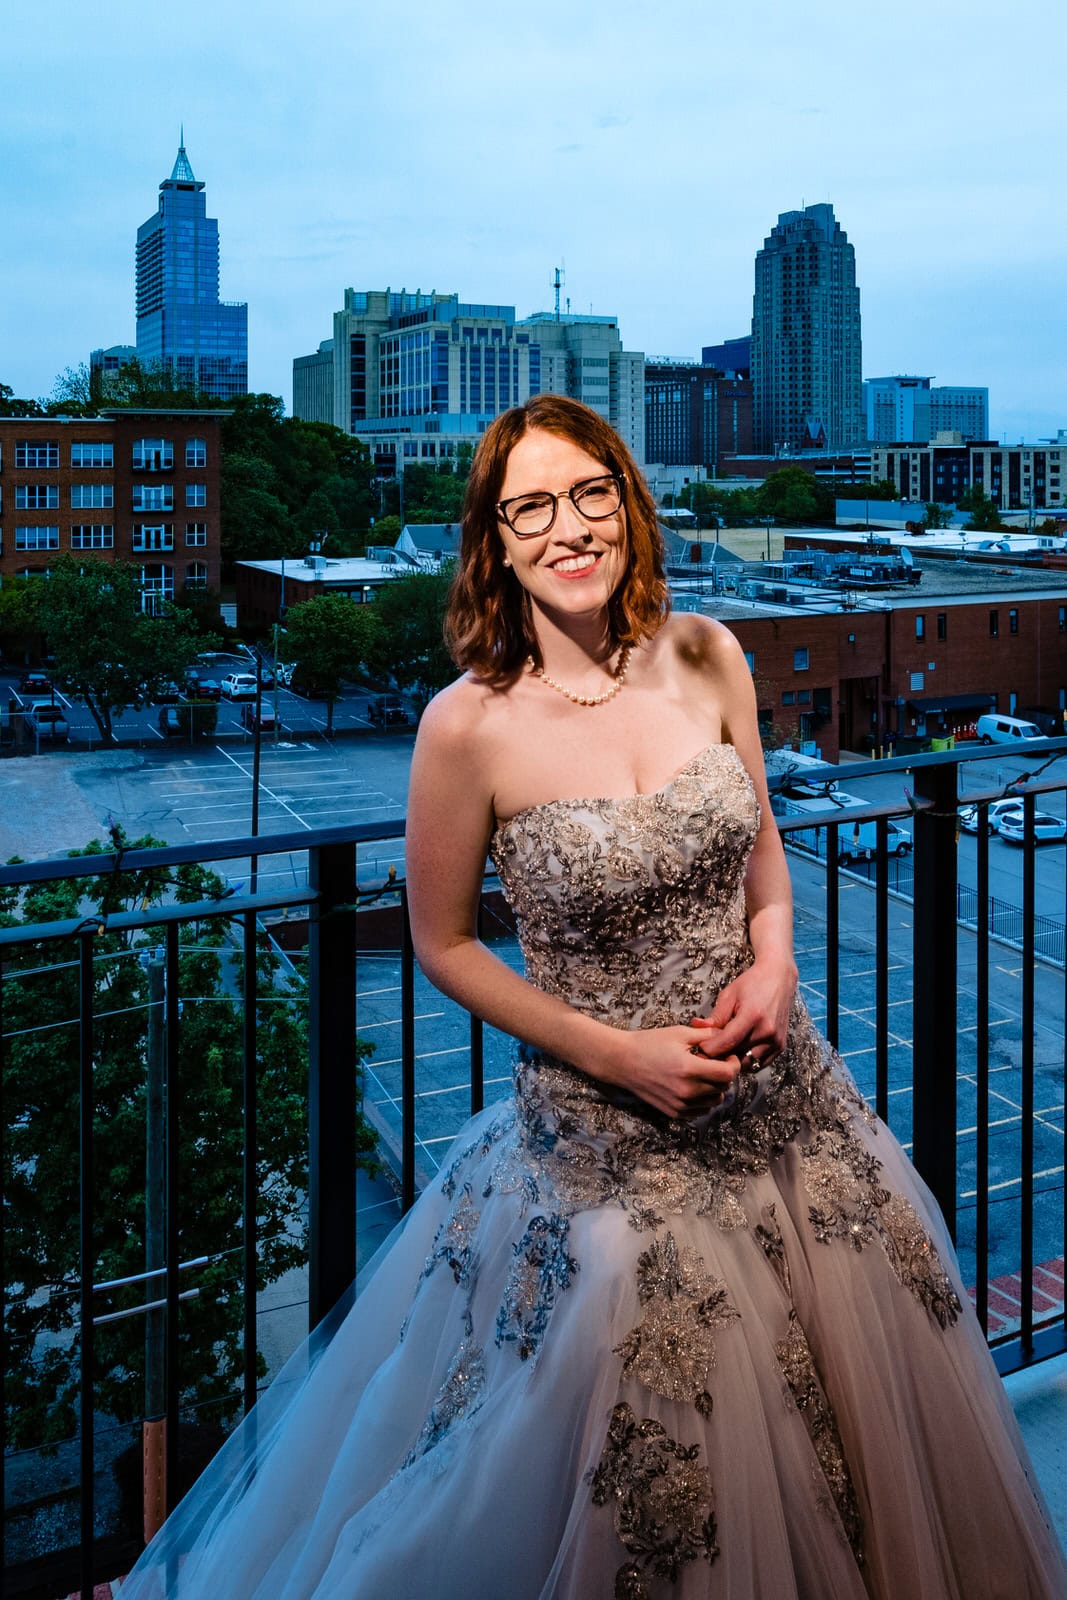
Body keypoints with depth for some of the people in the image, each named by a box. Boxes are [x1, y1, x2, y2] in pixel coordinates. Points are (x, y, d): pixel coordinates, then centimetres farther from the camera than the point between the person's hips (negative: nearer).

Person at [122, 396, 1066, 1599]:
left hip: (778, 1085, 5)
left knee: (860, 1374, 21)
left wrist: (774, 960, -9)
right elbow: (443, 945, -6)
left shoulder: (708, 658, -5)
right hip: (603, 1131, -4)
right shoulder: (469, 724, -18)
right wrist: (616, 1053, -13)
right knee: (640, 1440, 10)